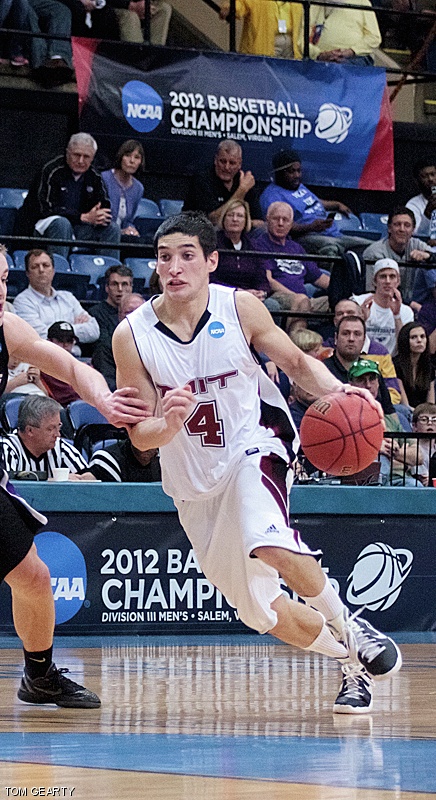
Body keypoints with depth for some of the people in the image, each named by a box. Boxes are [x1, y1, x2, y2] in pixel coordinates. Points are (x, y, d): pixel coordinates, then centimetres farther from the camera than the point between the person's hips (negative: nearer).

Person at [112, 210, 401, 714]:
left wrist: (336, 390, -18)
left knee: (269, 545, -33)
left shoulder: (240, 308, -12)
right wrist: (170, 423, -31)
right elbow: (140, 435, -8)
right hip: (193, 480, 3)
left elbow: (297, 364, 2)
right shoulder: (132, 336, -12)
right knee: (257, 610, 5)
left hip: (254, 444, -3)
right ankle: (350, 662, 28)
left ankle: (349, 628, -9)